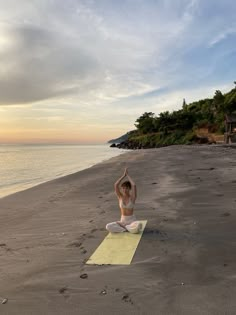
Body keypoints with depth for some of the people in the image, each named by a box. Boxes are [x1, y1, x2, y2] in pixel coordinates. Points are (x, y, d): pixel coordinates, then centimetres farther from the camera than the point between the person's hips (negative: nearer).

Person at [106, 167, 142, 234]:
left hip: (132, 220, -2)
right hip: (122, 221, 2)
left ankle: (123, 227, -13)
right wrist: (123, 175, -12)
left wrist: (127, 175, -13)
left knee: (139, 225, -38)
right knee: (108, 226, -23)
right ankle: (127, 229, -15)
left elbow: (134, 185, -23)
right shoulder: (120, 196, 0)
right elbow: (116, 185, -15)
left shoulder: (132, 197, -6)